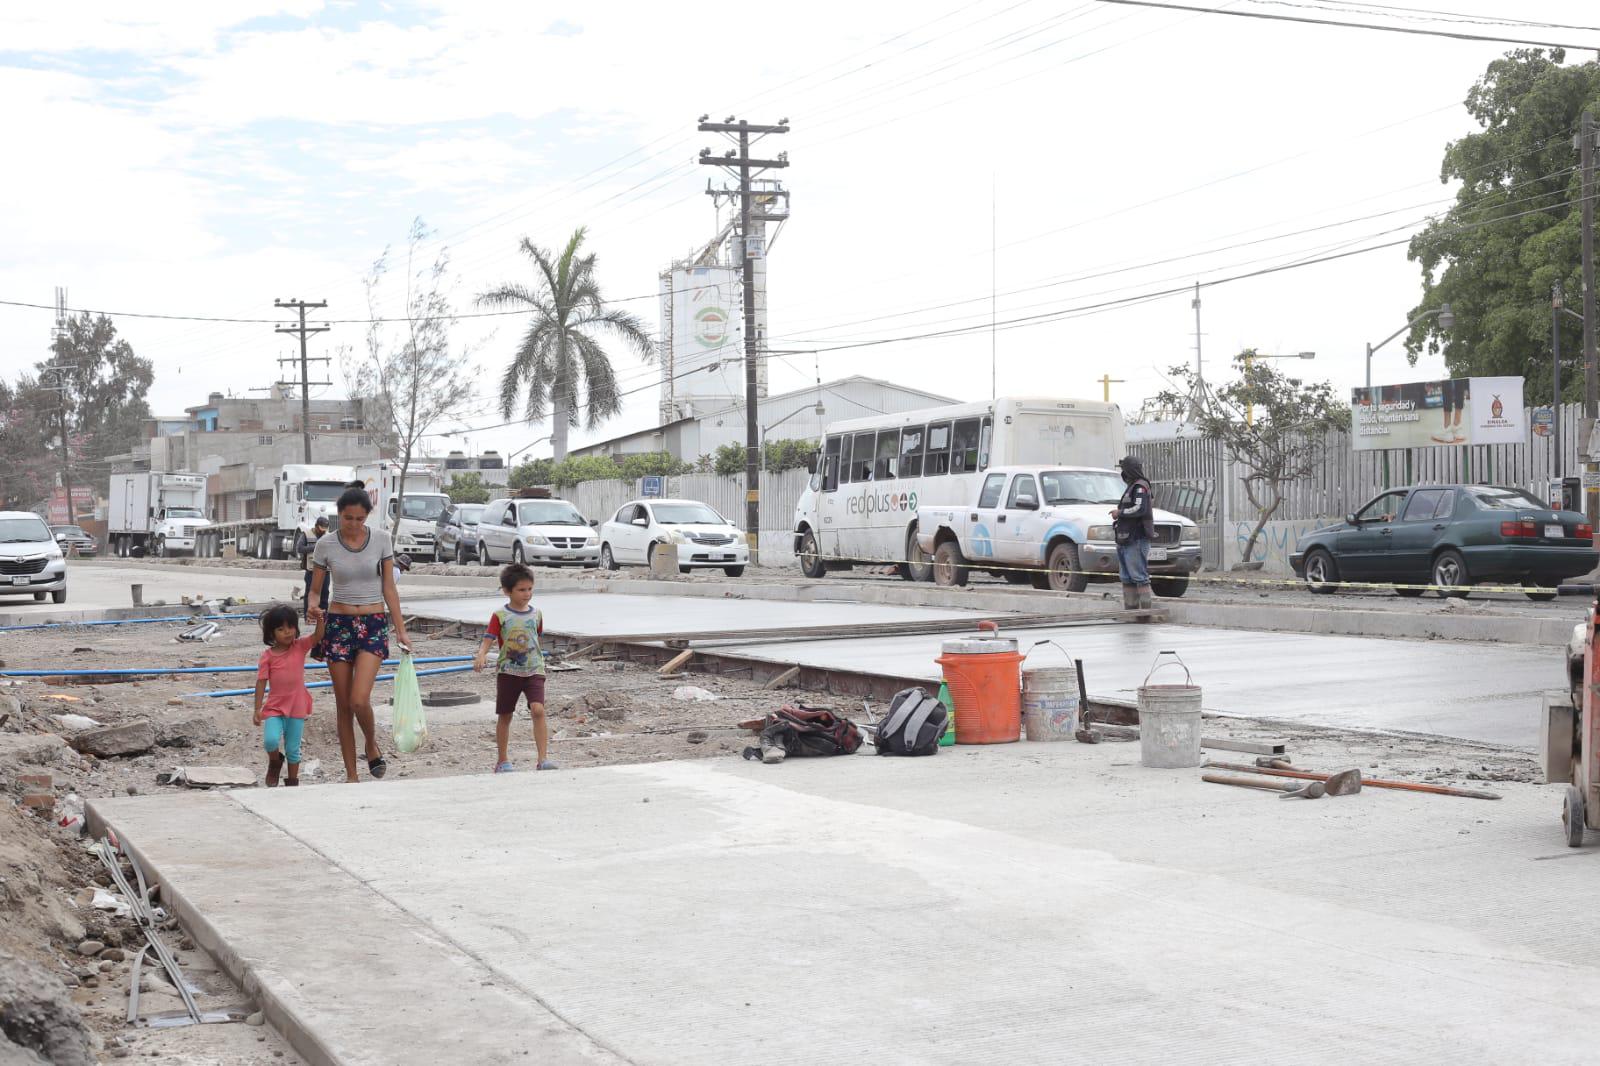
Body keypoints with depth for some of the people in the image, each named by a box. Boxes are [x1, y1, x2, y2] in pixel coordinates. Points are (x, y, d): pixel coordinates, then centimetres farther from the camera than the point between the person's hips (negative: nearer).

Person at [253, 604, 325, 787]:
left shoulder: (300, 647, 0)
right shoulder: (268, 656, -4)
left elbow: (318, 636, -14)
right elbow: (261, 682, -4)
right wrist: (257, 709, -7)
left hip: (297, 707, 1)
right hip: (274, 707, -1)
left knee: (293, 749, 9)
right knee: (270, 740, -21)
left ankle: (292, 781, 25)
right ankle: (275, 762, 12)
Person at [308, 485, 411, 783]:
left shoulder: (381, 539, -2)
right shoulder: (326, 545, -2)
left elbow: (389, 588, 3)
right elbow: (315, 589, 5)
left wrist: (401, 630, 0)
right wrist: (314, 608, -18)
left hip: (374, 624, -1)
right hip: (338, 624, 1)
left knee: (359, 700, -17)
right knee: (343, 705, 4)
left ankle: (372, 745, 14)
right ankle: (351, 775, 13)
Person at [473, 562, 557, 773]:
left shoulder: (536, 614, 7)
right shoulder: (500, 616, -3)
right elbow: (488, 639, -10)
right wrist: (481, 655, -29)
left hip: (533, 670, 1)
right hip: (508, 671, -1)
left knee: (538, 709, -18)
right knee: (504, 716, 8)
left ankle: (543, 758, -21)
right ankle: (502, 760, 23)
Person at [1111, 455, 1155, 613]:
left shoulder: (1140, 487, -10)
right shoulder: (1132, 487, 21)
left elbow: (1139, 509, -22)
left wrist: (1119, 512, -11)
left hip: (1136, 541, -10)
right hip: (1125, 541, 10)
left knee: (1139, 576, -12)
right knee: (1127, 578, 10)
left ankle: (1147, 609, -13)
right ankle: (1130, 608, 13)